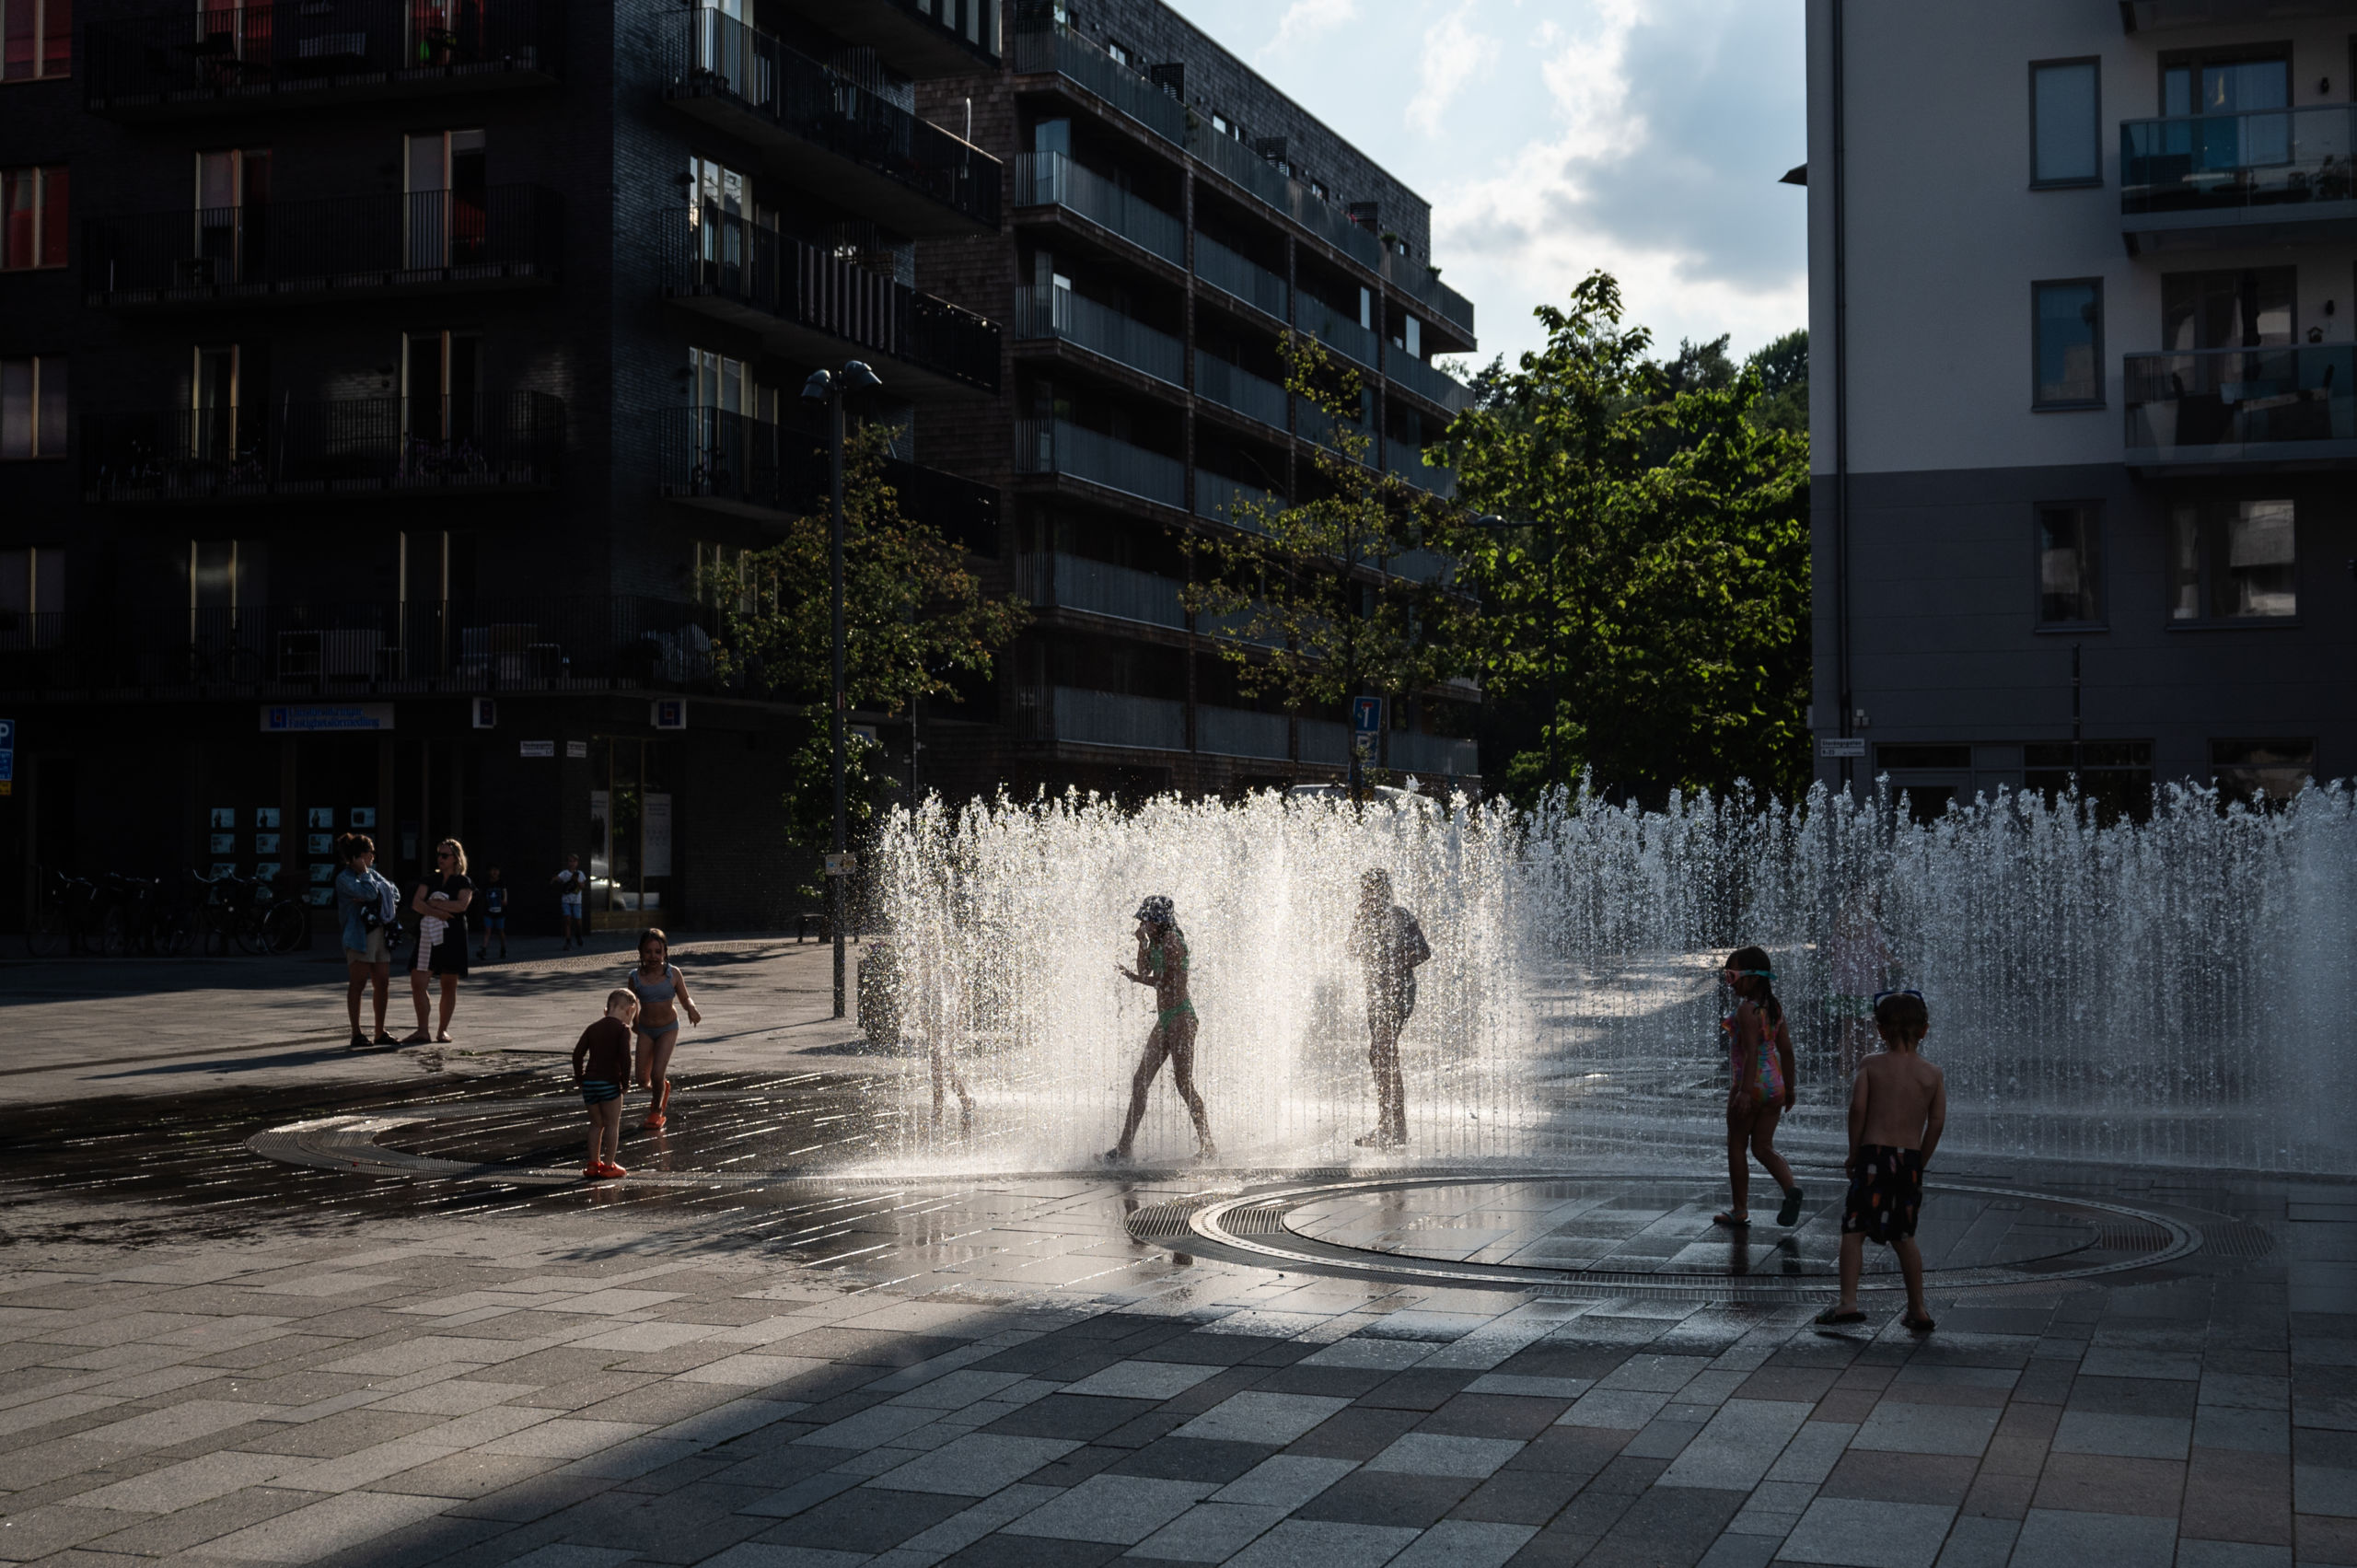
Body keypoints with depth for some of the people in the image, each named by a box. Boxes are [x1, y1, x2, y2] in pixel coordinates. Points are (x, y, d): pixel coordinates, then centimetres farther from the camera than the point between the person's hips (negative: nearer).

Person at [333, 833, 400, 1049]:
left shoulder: (372, 874, 18)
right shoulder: (344, 878, -6)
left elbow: (395, 893, 14)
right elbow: (369, 893, -20)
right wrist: (363, 871, -6)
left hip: (381, 934, 8)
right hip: (359, 936, -8)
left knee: (383, 983, 7)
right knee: (358, 983, -7)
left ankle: (380, 1032, 15)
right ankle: (356, 1034, -5)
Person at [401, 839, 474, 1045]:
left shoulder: (463, 883, 4)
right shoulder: (429, 879, 13)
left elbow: (462, 905, -13)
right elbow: (416, 903, 0)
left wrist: (434, 903, -8)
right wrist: (435, 912, -16)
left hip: (452, 937, -3)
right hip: (428, 935, 3)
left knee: (449, 985, 1)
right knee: (417, 982, -8)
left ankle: (443, 1030, 11)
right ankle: (422, 1031, -3)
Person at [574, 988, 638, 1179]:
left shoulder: (592, 1028, 12)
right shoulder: (622, 1029, -5)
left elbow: (578, 1054, 6)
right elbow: (625, 1056, -16)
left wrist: (579, 1077, 15)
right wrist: (625, 1079, -5)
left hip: (589, 1082, 5)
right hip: (609, 1082, -5)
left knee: (596, 1123, 16)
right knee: (612, 1123, 6)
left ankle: (593, 1164, 19)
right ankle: (609, 1165, 7)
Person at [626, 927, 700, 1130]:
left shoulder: (673, 974, -14)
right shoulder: (636, 977, -11)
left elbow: (684, 999, -5)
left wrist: (692, 1010, -25)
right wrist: (635, 1023, 16)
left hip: (668, 1029, -2)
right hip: (645, 1030, 2)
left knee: (657, 1074, -14)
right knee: (643, 1082, 0)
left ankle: (657, 1110, 17)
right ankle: (662, 1090, 37)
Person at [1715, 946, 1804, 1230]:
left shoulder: (1746, 1009, -16)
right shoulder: (1774, 1007, 8)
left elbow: (1752, 1051, -24)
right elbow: (1786, 1049, 12)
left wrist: (1745, 1091, -28)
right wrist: (1788, 1088, 20)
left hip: (1750, 1084, -8)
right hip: (1775, 1085, 8)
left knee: (1737, 1147, 7)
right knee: (1763, 1147, 12)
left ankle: (1739, 1211, 14)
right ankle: (1791, 1188, -13)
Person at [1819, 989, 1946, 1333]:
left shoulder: (1870, 1066, -2)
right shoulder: (1933, 1074, 5)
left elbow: (1858, 1109, -10)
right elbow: (1937, 1122, 0)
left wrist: (1854, 1153, 1)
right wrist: (1920, 1163, 9)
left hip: (1874, 1154, -3)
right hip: (1910, 1159, 3)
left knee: (1854, 1229, -1)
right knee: (1903, 1236, 15)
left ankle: (1848, 1302, -11)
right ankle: (1918, 1310, 18)